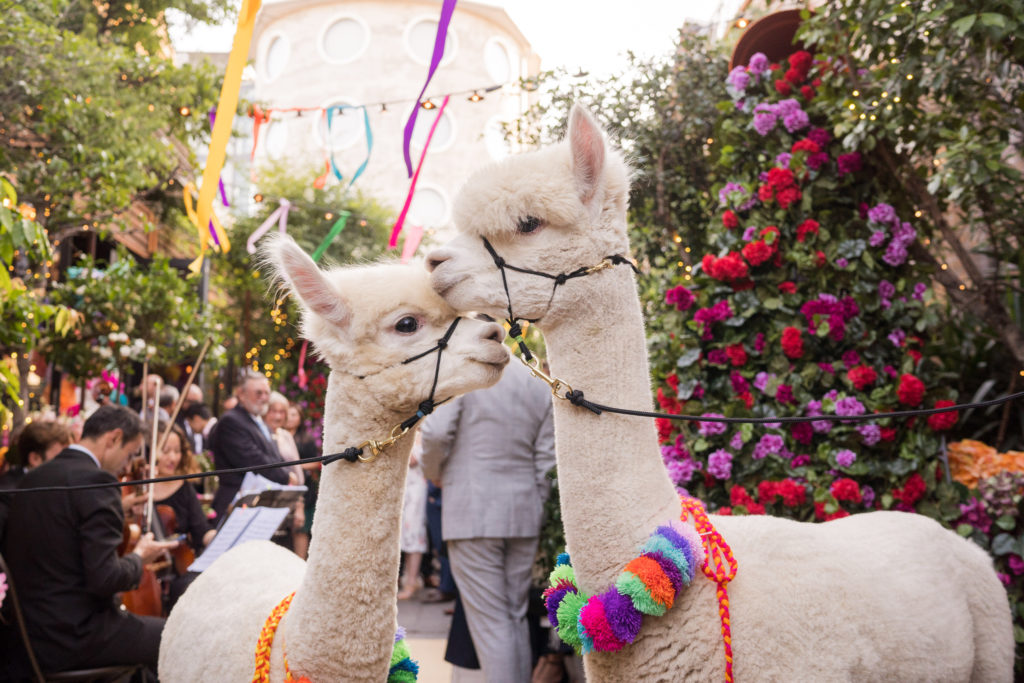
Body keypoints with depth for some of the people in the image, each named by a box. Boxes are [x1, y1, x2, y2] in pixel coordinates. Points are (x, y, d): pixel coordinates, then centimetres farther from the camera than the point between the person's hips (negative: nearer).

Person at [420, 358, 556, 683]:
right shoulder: (540, 387, 9)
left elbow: (436, 432, -17)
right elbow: (546, 460, 8)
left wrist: (435, 473, 2)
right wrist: (537, 508, 15)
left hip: (473, 514, -5)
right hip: (523, 515, 5)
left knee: (490, 622, -2)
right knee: (516, 617, 15)